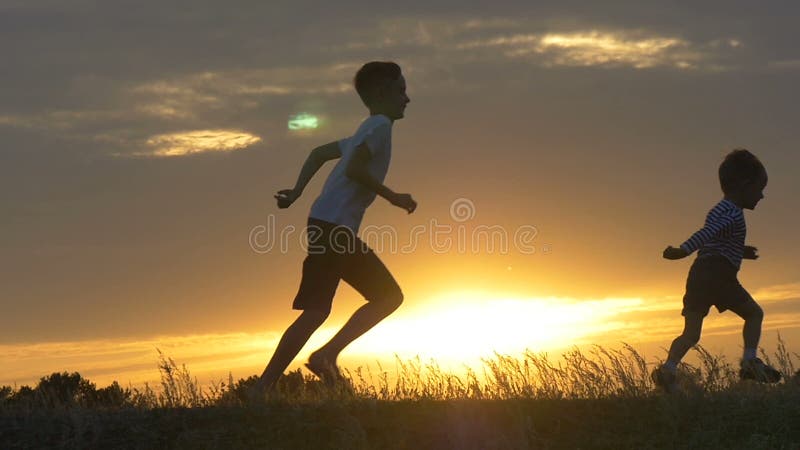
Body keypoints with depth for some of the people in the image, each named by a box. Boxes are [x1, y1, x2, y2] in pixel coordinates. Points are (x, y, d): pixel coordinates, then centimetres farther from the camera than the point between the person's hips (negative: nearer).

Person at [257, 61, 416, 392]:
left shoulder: (369, 131, 24)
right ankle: (264, 387, -13)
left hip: (339, 230, 10)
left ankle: (326, 355, 4)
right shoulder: (380, 125, -6)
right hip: (333, 226, -10)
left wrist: (297, 192, 19)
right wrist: (393, 197, -11)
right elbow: (354, 169, -20)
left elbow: (319, 153, 27)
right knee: (316, 311, -12)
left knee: (388, 296, 11)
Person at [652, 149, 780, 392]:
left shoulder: (719, 210, 24)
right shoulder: (733, 214, -6)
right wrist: (683, 250, -35)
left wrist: (739, 252, 38)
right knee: (753, 313, 9)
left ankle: (669, 367, -17)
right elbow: (707, 234, -22)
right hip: (719, 274, -8)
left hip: (698, 273, 8)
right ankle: (749, 361, 0)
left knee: (691, 333, 1)